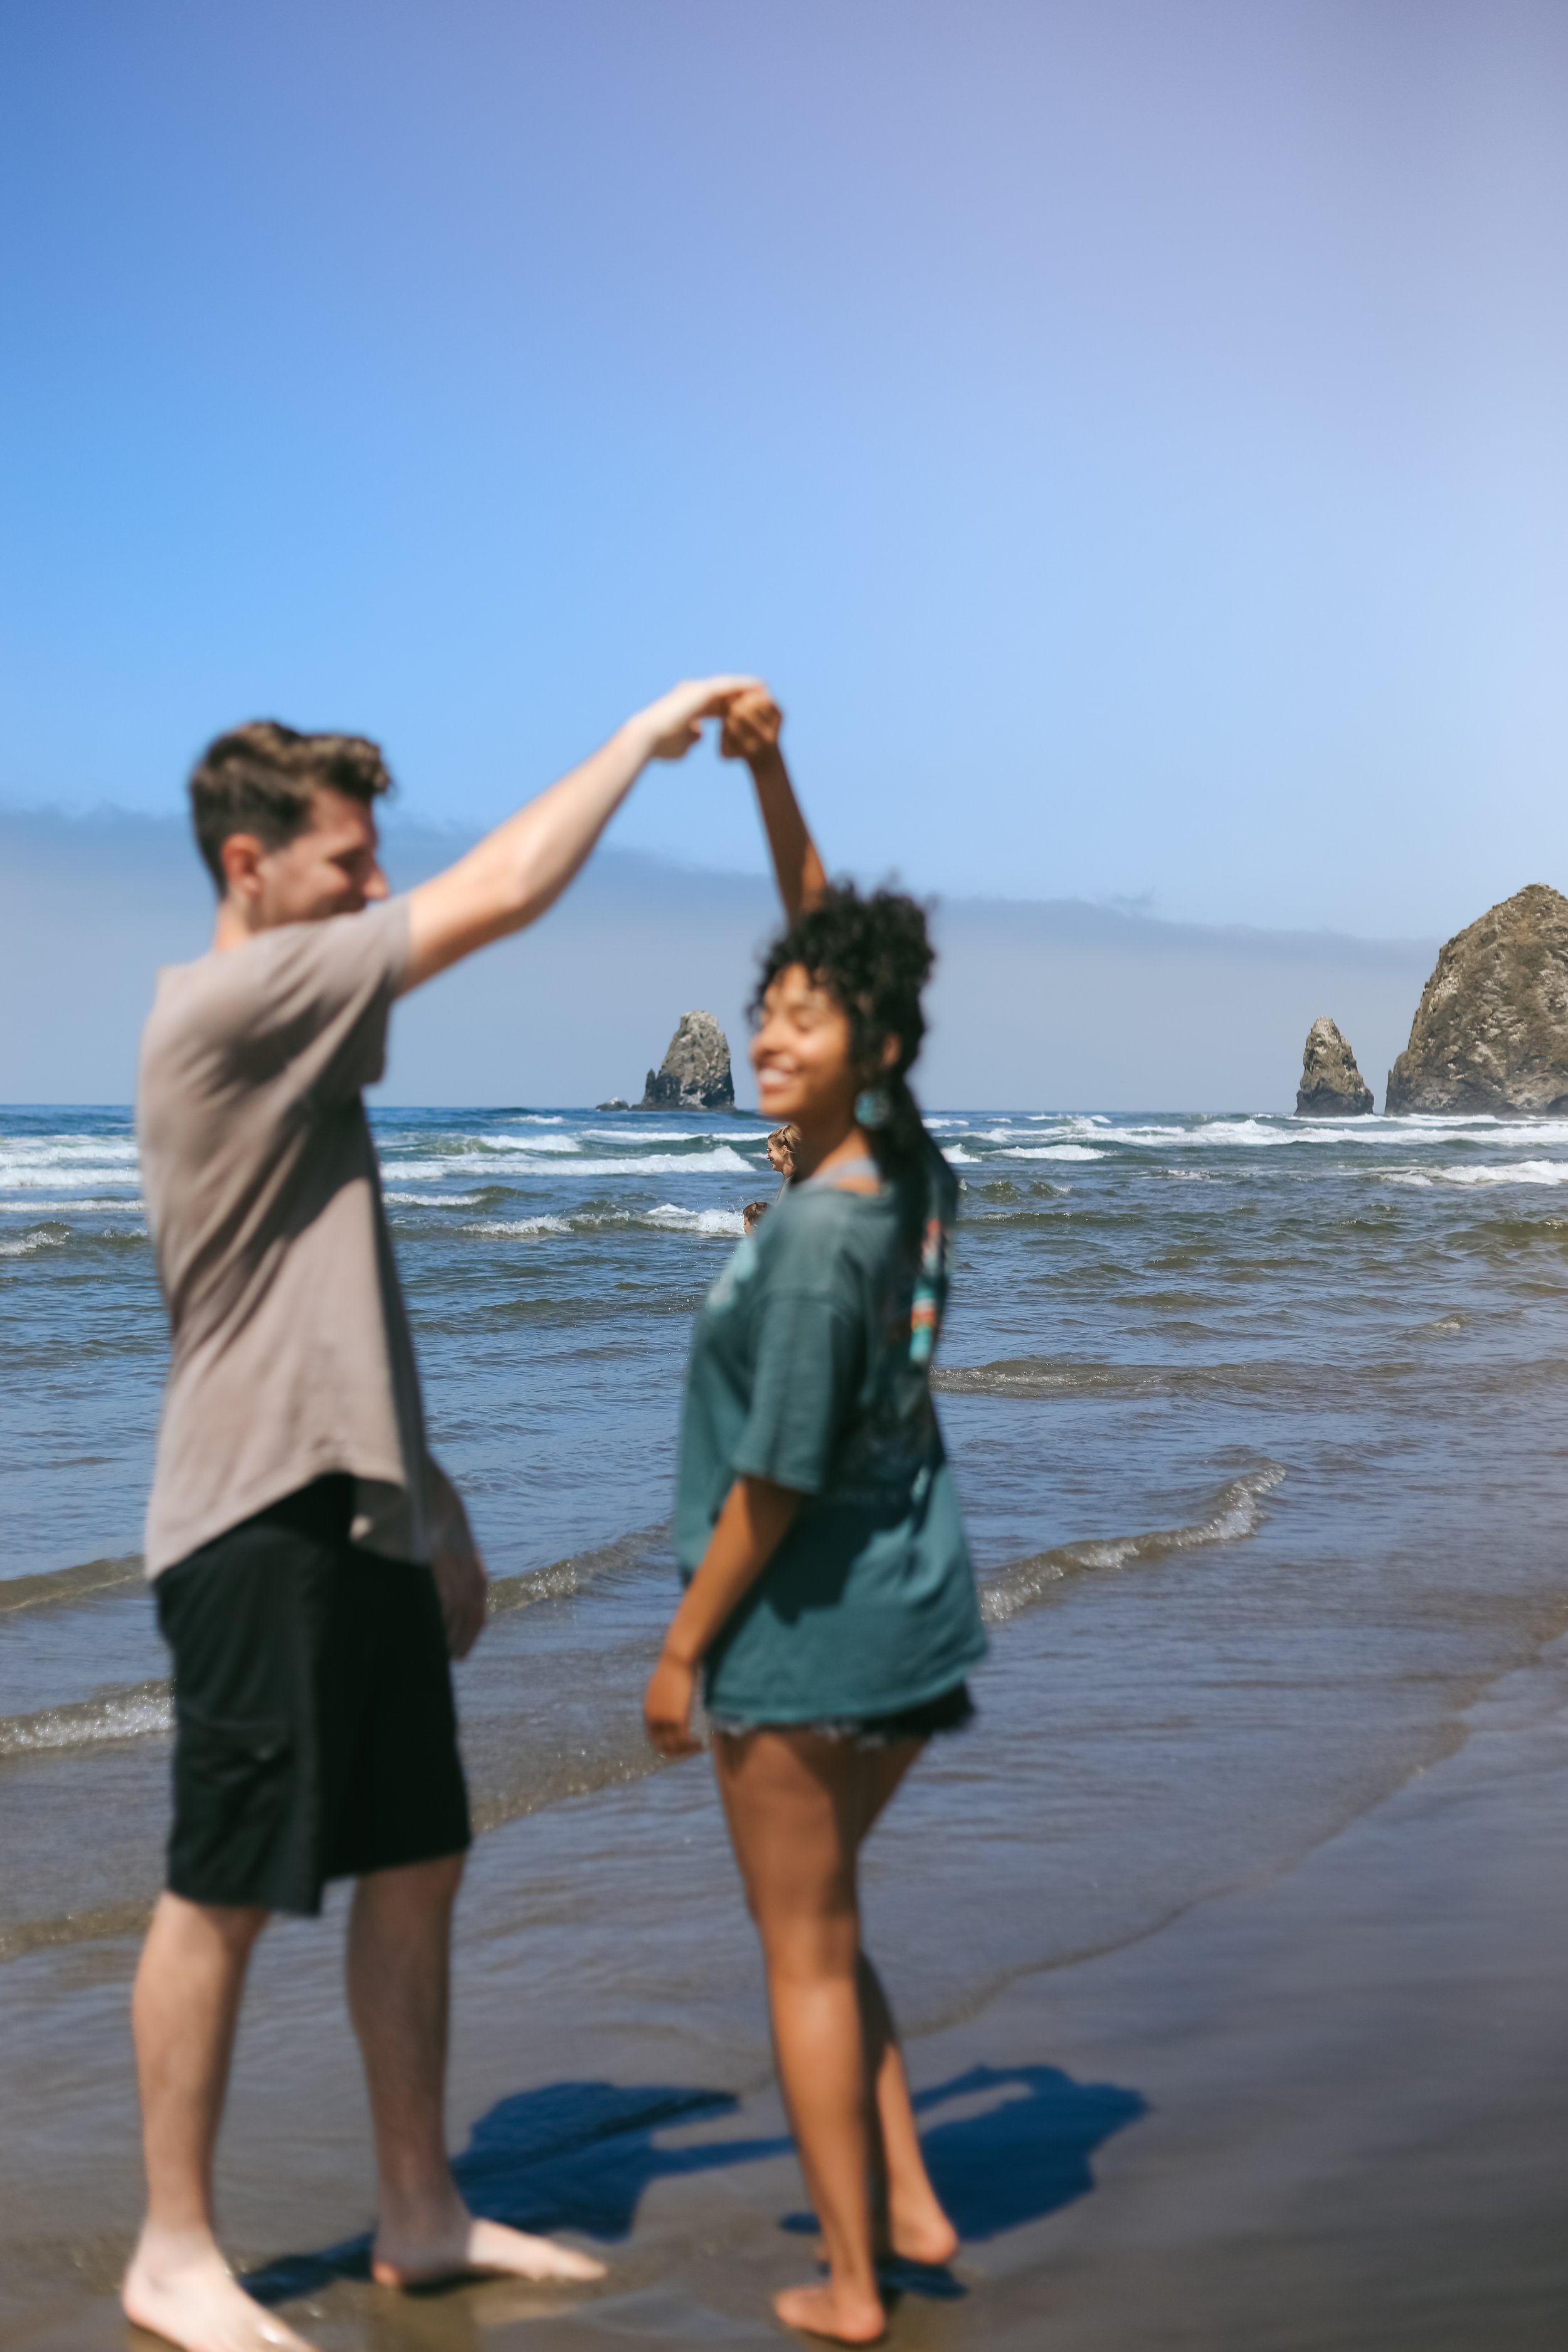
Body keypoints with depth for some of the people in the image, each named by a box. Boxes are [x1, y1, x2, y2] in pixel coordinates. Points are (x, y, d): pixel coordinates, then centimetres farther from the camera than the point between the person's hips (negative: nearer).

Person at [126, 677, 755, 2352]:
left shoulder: (297, 1035, 18)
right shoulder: (227, 1006, -14)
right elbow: (503, 893, -19)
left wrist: (432, 1496, 21)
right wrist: (643, 736, -8)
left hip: (356, 1520, 10)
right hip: (259, 1523, -10)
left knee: (416, 1862, 13)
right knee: (225, 1892, -1)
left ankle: (420, 2213, 24)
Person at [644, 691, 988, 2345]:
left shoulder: (812, 1237, -24)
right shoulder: (910, 1168, -1)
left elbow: (777, 1483, -20)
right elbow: (822, 933, 9)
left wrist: (681, 1651, -10)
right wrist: (767, 770, 4)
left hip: (807, 1622, -8)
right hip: (917, 1612, 8)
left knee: (804, 1953, 5)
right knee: (820, 1920, 23)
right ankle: (906, 2206, 25)